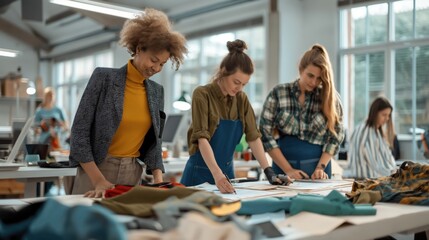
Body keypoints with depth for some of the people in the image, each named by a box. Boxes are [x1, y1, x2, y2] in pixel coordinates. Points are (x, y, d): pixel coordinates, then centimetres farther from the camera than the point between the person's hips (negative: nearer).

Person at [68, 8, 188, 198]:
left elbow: (154, 141, 9)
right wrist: (98, 180, -17)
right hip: (95, 171, -4)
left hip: (133, 174, 4)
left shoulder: (157, 91, 5)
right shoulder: (104, 77, -10)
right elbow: (79, 132, -11)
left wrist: (158, 179, -5)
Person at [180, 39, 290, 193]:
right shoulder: (202, 94, -15)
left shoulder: (241, 99, 3)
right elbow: (202, 138, -25)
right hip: (201, 173, -5)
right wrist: (216, 174, -37)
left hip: (227, 170, 6)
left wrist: (268, 171, -8)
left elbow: (253, 137, 1)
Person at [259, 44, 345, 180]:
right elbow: (265, 134, -7)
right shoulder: (278, 94, -5)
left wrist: (321, 167, -10)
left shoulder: (330, 97, -1)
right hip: (283, 166, -1)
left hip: (318, 171, 1)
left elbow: (336, 135, 2)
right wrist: (288, 170, -11)